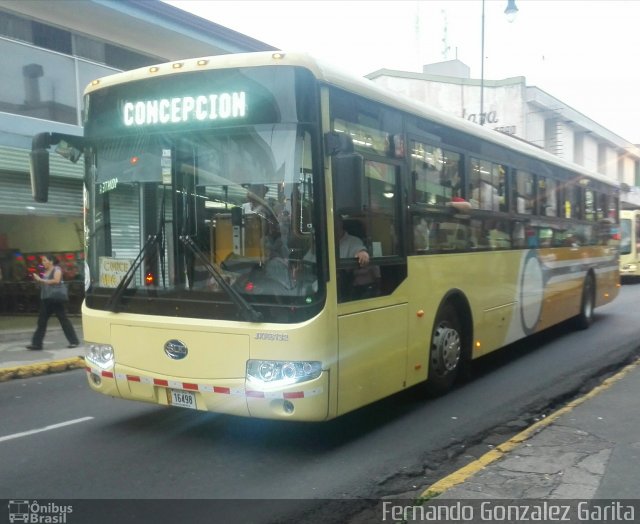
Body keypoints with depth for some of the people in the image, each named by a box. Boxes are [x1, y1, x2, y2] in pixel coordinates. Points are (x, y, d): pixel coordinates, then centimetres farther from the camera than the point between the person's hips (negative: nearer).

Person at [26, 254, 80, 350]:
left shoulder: (57, 269, -7)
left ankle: (74, 341, 7)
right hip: (45, 300, 8)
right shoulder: (45, 271, 14)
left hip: (56, 299, -8)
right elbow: (44, 284, 21)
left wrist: (41, 280, -20)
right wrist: (38, 279, 3)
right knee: (41, 321, 5)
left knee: (63, 319, -2)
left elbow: (56, 281, -23)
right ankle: (36, 343, 8)